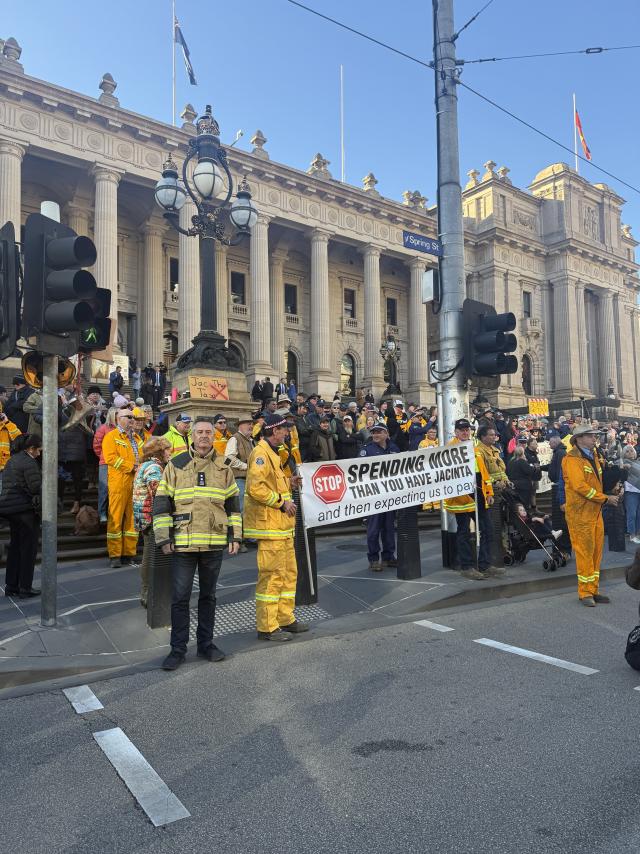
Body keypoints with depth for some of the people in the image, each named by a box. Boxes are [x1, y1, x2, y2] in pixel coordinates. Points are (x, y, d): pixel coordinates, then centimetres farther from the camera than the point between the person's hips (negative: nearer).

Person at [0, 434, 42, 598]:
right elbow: (37, 487, -18)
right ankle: (25, 588, 7)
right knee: (28, 548, 1)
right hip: (24, 509, -9)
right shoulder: (29, 463, -14)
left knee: (15, 547, 16)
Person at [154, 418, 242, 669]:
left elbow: (232, 504, 12)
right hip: (183, 543, -2)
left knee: (208, 596, 14)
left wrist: (235, 535, 5)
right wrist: (163, 538, -6)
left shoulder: (223, 468, 7)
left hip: (214, 544, 3)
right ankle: (178, 649, 16)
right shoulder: (176, 465, 0)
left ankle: (206, 644, 27)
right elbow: (162, 502, 0)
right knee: (180, 598, 3)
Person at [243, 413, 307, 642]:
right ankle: (267, 627, 5)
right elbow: (255, 487, -26)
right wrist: (281, 501, -19)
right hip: (270, 526, -11)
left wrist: (288, 482, 12)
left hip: (282, 525, 11)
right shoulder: (261, 453, -15)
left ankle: (285, 619, 27)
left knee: (289, 572, 16)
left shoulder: (271, 453, 20)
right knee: (272, 575, -5)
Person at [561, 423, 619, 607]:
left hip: (595, 511, 9)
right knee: (585, 552, -3)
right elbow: (579, 486, -22)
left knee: (596, 551, 11)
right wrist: (605, 498, -17)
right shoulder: (572, 459, -13)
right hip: (580, 513, -8)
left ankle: (593, 590, 21)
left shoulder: (594, 457, 17)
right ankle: (585, 592, 8)